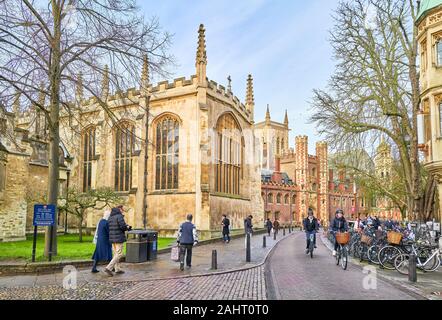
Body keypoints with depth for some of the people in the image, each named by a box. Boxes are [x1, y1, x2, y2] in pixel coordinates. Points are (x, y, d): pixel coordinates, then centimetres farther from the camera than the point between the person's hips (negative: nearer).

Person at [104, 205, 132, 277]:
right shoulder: (119, 216, -13)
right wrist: (127, 227, 2)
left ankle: (117, 269, 19)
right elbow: (123, 226, -22)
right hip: (119, 238, -9)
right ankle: (108, 268, -12)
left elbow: (109, 228, 16)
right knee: (119, 254, -5)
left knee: (116, 254, 15)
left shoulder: (110, 217, 14)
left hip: (112, 238, 9)